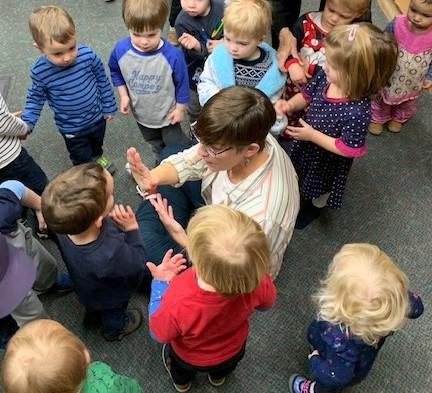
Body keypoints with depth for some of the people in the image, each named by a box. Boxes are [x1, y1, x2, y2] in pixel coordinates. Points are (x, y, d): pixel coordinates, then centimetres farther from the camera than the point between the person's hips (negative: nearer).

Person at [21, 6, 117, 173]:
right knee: (82, 158, 18)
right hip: (71, 128, -2)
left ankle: (97, 156, 66)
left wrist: (108, 107, 1)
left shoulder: (87, 55, -26)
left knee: (97, 143, 32)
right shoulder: (40, 71, -27)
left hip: (97, 116, 2)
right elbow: (35, 97, -8)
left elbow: (102, 80, -8)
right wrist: (26, 123, -18)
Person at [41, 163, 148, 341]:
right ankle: (115, 330, 65)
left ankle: (93, 310, 71)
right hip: (109, 298, -4)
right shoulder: (110, 256, -53)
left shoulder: (65, 224, -35)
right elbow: (139, 264, -31)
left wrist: (114, 223, -18)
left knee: (94, 303, 40)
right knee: (113, 315, 33)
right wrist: (131, 228, -35)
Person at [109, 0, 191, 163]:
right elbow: (115, 71, -1)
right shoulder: (120, 50, -25)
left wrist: (180, 108, -8)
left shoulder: (173, 55, -35)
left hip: (167, 113, -4)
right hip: (141, 113, 4)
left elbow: (181, 82, -17)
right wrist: (123, 95, -7)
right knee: (155, 144, 33)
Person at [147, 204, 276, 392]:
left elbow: (159, 333, -25)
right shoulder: (258, 281, -41)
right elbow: (265, 303, -13)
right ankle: (219, 376, 74)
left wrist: (161, 283, -20)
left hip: (190, 357, -2)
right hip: (233, 350, 2)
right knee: (225, 365, 41)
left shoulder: (177, 302, -50)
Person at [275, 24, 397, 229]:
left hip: (326, 160, -5)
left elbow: (350, 149, -29)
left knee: (318, 191, 29)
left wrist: (313, 136, -29)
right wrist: (290, 105, -23)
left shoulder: (358, 112, -41)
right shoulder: (325, 77, -24)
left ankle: (314, 207, 62)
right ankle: (297, 190, 68)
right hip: (305, 145, 5)